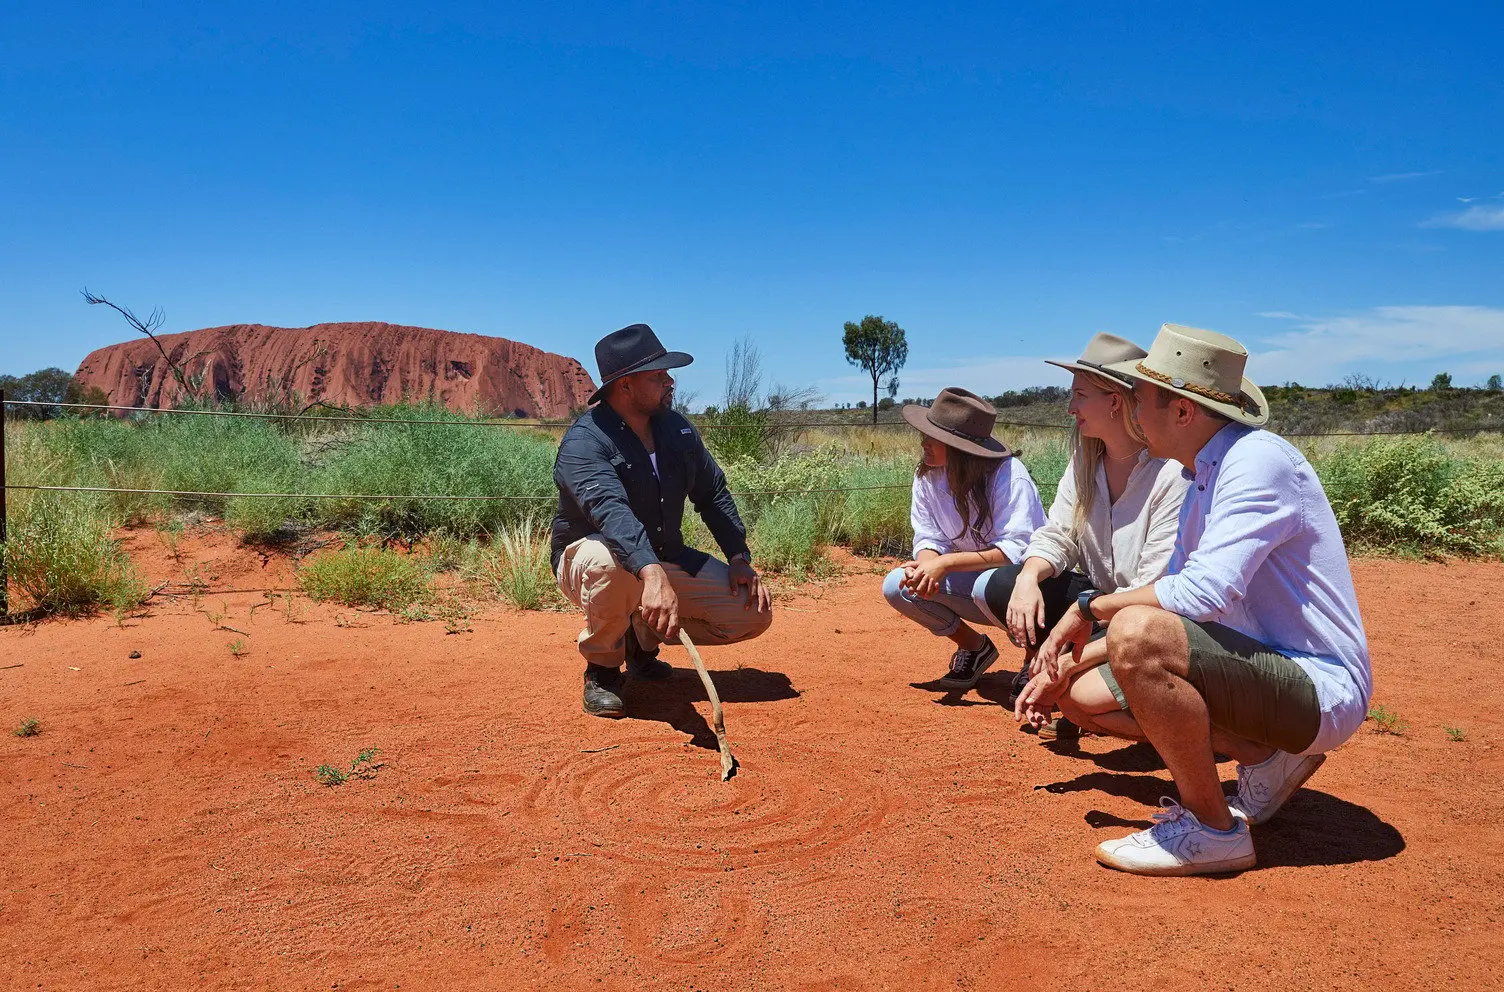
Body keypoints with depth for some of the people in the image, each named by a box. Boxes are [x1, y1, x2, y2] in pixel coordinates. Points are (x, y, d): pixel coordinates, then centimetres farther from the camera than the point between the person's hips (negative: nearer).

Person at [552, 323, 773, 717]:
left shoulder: (677, 429, 0)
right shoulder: (584, 442, -24)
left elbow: (713, 493, 9)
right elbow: (610, 509, -42)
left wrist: (739, 559, -3)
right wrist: (651, 574, -59)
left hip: (666, 560, 6)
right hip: (586, 558, -6)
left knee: (754, 609, -9)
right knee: (612, 559, -43)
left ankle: (644, 636, 12)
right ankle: (602, 669, -13)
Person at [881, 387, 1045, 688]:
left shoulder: (1007, 475, -24)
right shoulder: (927, 475, -7)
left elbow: (1017, 550, -31)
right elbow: (929, 539, -5)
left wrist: (946, 563, -37)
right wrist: (926, 564, -30)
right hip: (973, 580, 6)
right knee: (896, 586, -14)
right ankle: (974, 647, 8)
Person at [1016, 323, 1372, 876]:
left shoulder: (1258, 461, -19)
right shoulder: (1203, 486, 11)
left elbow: (1205, 593, -31)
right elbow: (1171, 605, 16)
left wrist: (1090, 606, -16)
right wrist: (1067, 666, 12)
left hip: (1321, 688, -10)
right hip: (1275, 670, 10)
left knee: (1137, 635, -32)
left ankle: (1212, 829, -14)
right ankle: (1268, 758, 10)